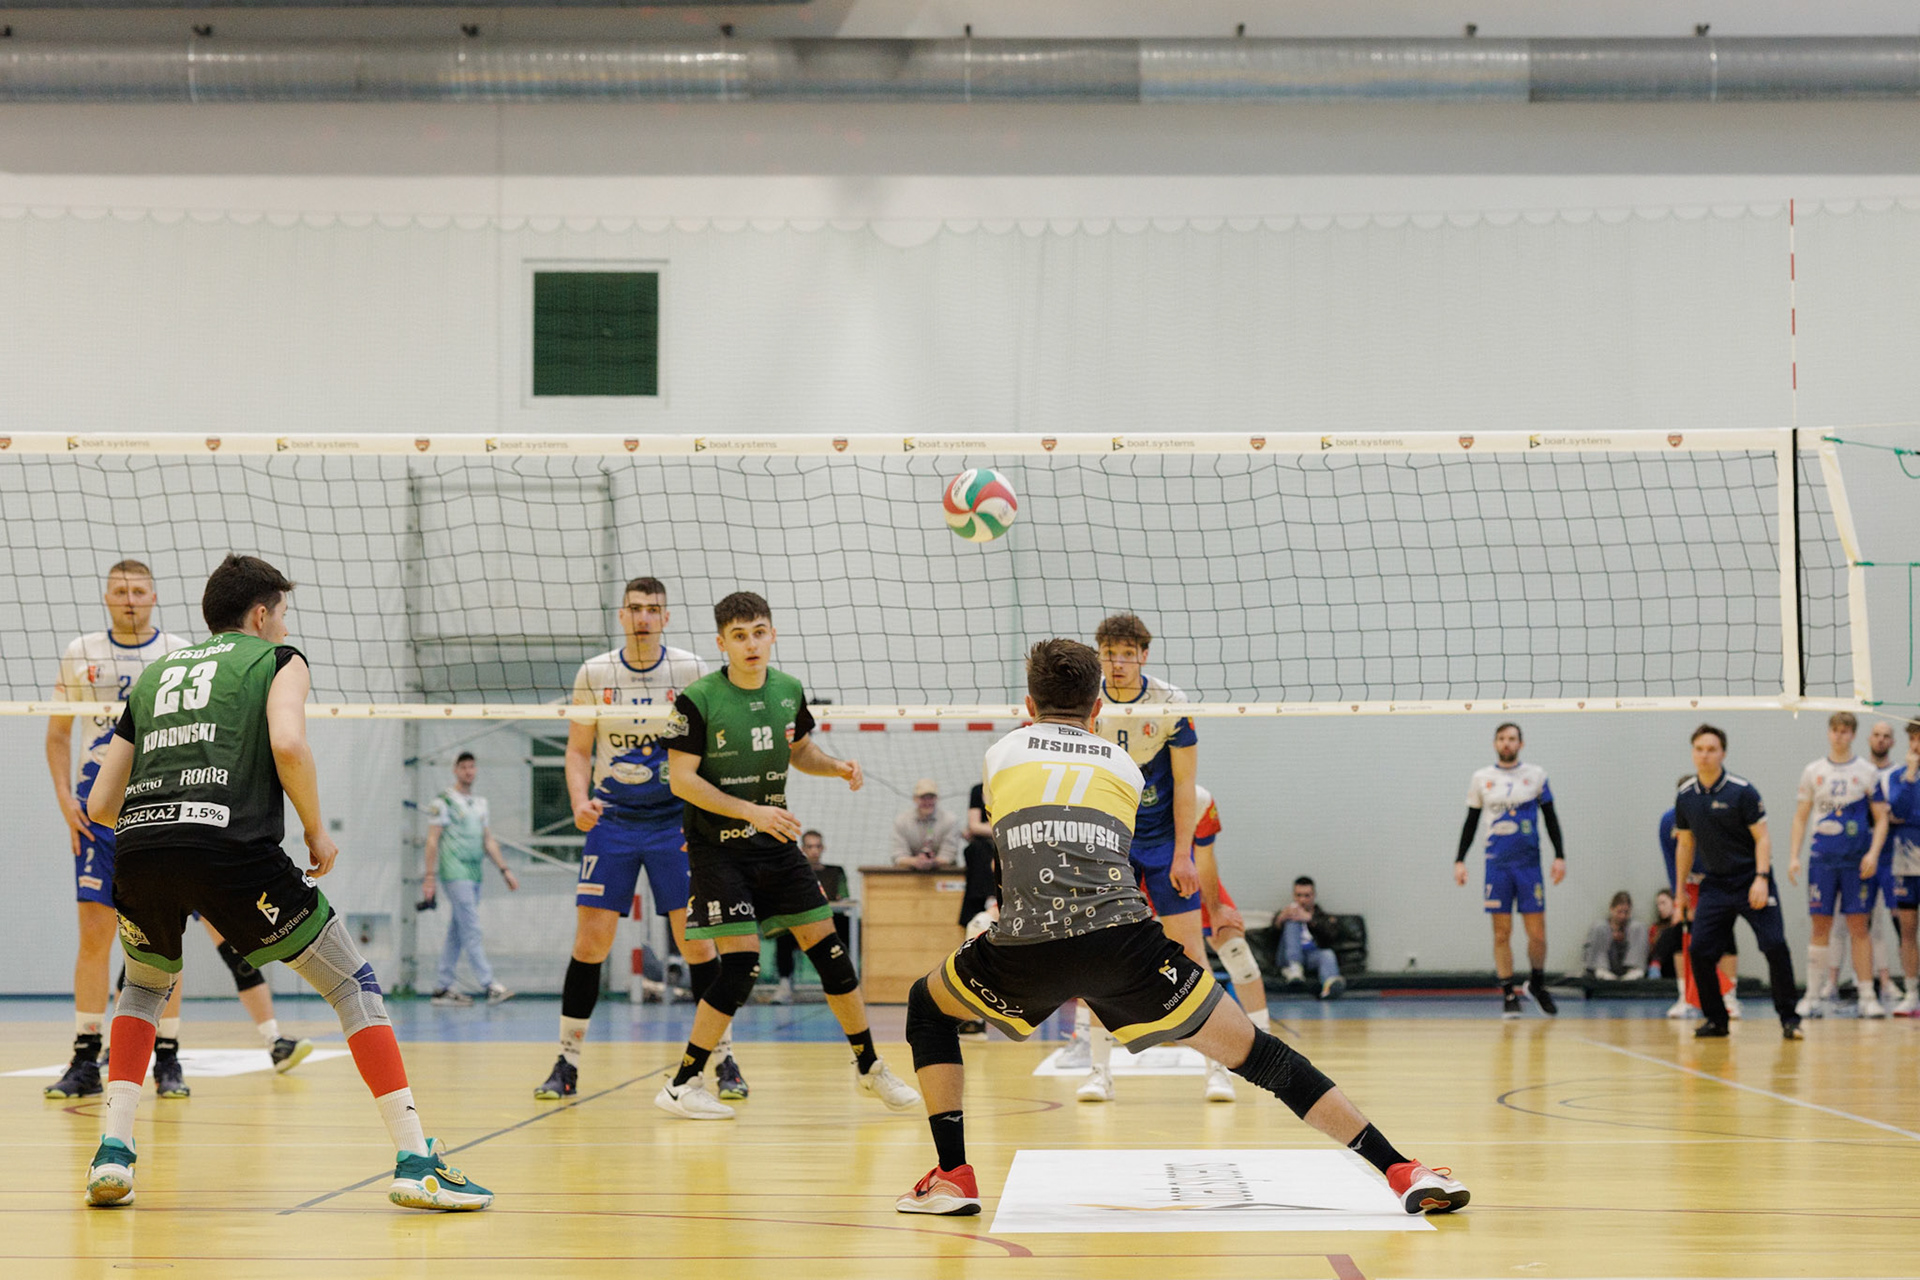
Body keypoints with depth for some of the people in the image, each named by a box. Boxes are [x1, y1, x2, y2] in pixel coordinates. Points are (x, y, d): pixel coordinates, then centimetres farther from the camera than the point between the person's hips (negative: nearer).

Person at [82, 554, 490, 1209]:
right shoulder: (276, 657, 17)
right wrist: (316, 831, 8)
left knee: (144, 986, 33)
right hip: (232, 846, -4)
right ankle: (416, 1161, 2)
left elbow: (99, 804, 26)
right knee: (353, 983, 11)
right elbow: (288, 744, -5)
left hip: (137, 846, 4)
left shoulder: (153, 673, 30)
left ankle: (113, 1152, 15)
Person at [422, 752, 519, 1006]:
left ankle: (443, 988, 12)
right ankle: (488, 985, -16)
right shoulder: (443, 801, -2)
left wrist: (504, 870, 13)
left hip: (474, 875, 7)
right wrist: (430, 877, -11)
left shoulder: (481, 804, 18)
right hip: (455, 874, -7)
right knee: (471, 929, -12)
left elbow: (488, 841, 21)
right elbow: (433, 840, -5)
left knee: (457, 932, 8)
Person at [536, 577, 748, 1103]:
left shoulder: (691, 671, -3)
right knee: (590, 940, -5)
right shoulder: (594, 674, 0)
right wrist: (580, 801, -12)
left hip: (675, 819, -1)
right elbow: (578, 750, 7)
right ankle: (567, 1064, 3)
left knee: (696, 939, -3)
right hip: (611, 821, 1)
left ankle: (724, 1060, 8)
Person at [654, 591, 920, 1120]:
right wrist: (750, 812, -23)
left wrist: (837, 767, -1)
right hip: (718, 847, -6)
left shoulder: (788, 690, 2)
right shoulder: (697, 700, -15)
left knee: (828, 947, 5)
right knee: (742, 962, -14)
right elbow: (681, 779, -16)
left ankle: (870, 1067, 20)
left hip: (776, 842, 6)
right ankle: (682, 1086, -2)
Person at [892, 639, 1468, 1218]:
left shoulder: (1001, 754, 23)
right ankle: (1402, 1171, 2)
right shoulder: (1124, 765, 24)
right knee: (1252, 1051, 8)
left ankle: (952, 1176, 17)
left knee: (928, 1005, 29)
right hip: (1123, 936, 1)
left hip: (1026, 946, 0)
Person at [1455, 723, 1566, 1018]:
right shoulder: (1481, 778, 7)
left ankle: (1537, 984, 19)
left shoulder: (1536, 775, 6)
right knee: (1501, 933, -2)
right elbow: (1471, 822, 12)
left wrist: (1559, 856, 1)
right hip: (1497, 864, 0)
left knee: (1537, 932, -3)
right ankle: (1509, 994, 5)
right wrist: (1460, 860, 5)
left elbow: (1550, 818, 9)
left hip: (1529, 862, 0)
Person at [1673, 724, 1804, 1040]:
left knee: (1775, 947, -14)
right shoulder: (1685, 797, 3)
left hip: (1752, 882, -4)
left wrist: (1761, 878, -21)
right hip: (1714, 885, 4)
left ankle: (1789, 1019, -2)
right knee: (1700, 951, -8)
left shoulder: (1742, 791, -11)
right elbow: (1685, 845, 14)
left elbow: (1762, 838, -9)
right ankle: (1715, 1019, 8)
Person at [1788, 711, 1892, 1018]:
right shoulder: (1813, 772, 9)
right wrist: (1794, 856, 3)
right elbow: (1801, 816, 12)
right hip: (1822, 859, 1)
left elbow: (1881, 818, 4)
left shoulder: (1867, 772, 4)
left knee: (1858, 926, -2)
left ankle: (1867, 997, 1)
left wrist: (1873, 853, -10)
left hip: (1857, 861, -1)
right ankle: (1813, 996, 4)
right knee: (1820, 927, 1)